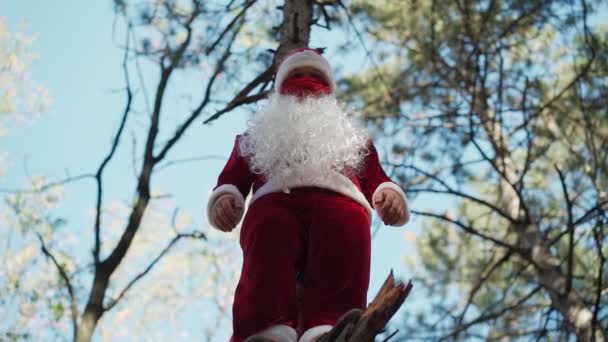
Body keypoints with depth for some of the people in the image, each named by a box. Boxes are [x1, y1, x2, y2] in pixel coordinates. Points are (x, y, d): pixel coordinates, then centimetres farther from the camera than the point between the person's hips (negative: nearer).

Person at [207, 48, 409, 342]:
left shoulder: (349, 134, 44)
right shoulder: (259, 133, 43)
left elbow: (375, 177, 27)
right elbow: (233, 175, 27)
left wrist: (389, 194, 3)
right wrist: (225, 197, 3)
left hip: (338, 198, 0)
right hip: (275, 199, 0)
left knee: (347, 223, -39)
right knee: (269, 230, -39)